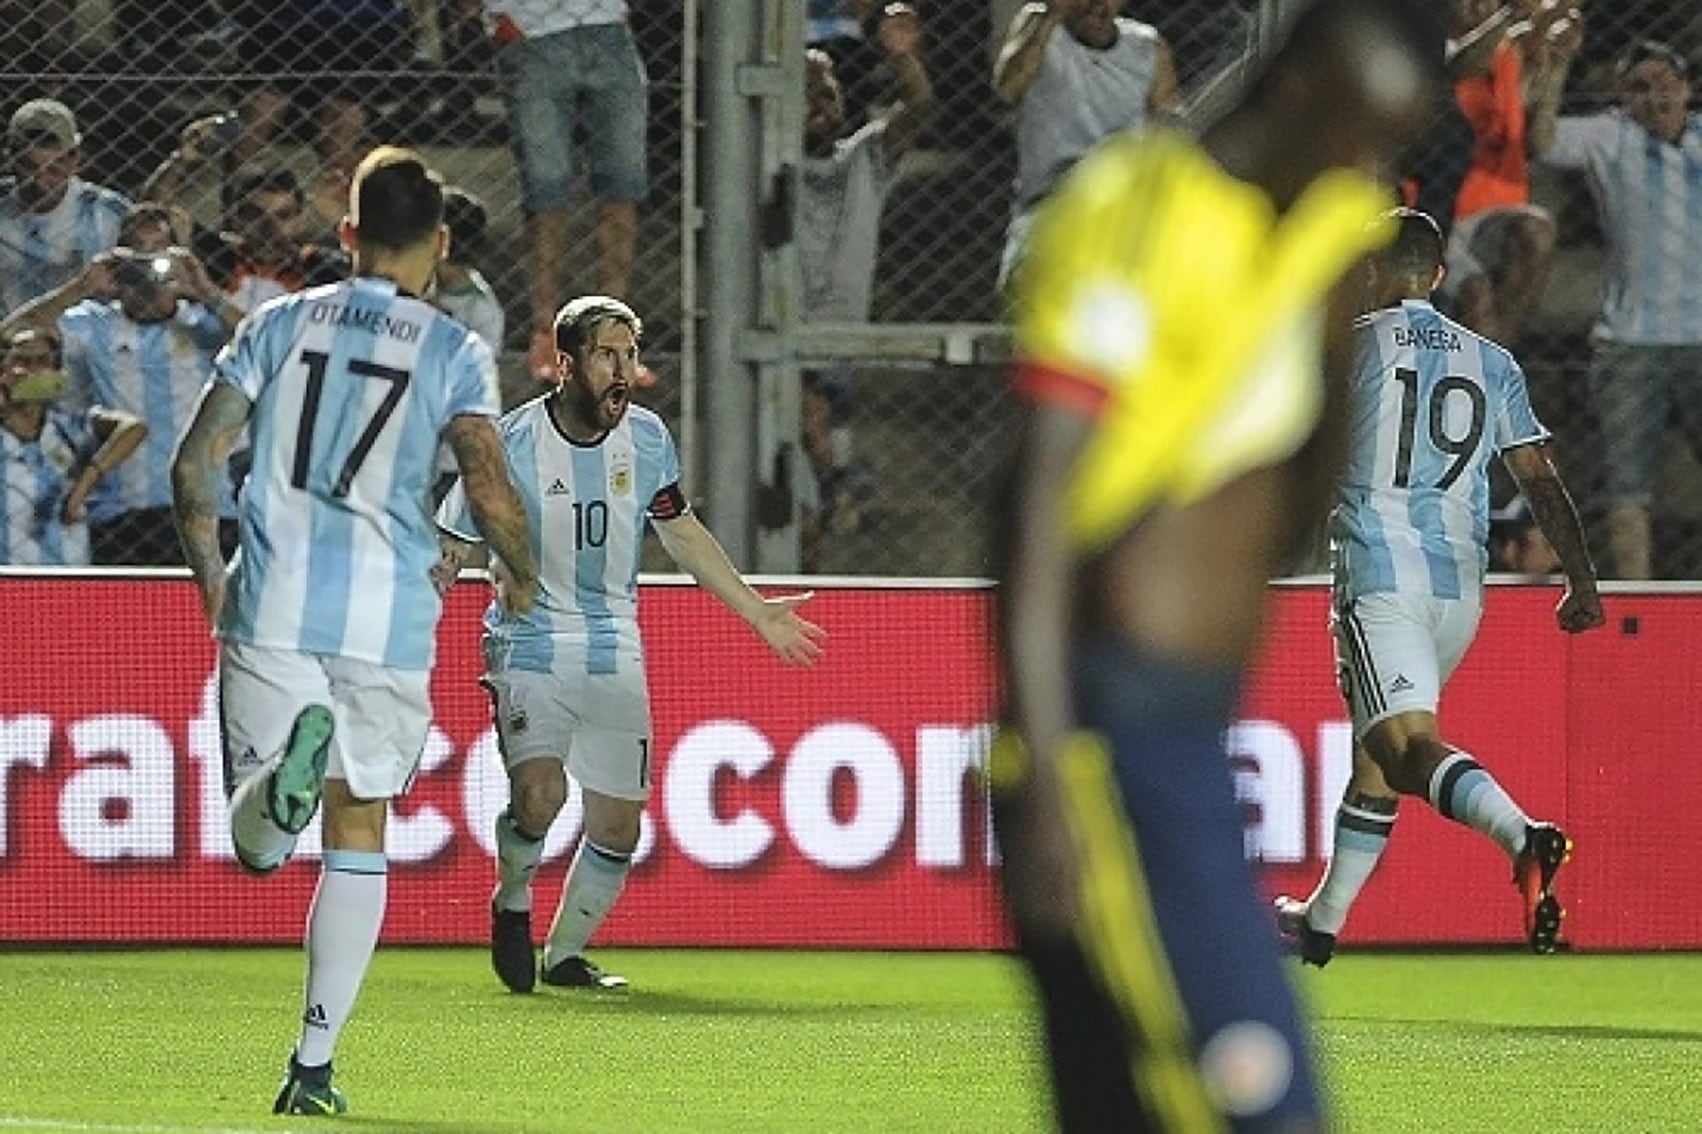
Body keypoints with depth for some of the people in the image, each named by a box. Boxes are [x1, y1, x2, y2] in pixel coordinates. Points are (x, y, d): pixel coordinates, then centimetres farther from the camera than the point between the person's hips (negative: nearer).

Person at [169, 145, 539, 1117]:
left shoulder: (280, 324, 7)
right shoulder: (455, 352, 0)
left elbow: (195, 463, 4)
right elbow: (491, 492, -10)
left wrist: (212, 577, 19)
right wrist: (522, 576, 10)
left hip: (270, 608, 1)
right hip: (388, 618, -1)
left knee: (256, 844, 5)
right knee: (359, 840, 10)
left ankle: (287, 765, -31)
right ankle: (315, 1063, 4)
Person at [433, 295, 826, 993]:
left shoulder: (646, 438, 0)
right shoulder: (510, 445, -14)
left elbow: (680, 531, 17)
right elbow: (448, 553, -8)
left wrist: (757, 611, 20)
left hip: (615, 653, 4)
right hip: (531, 642, -4)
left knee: (617, 827, 5)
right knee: (540, 794, -26)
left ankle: (564, 955, 28)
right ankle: (512, 903, 5)